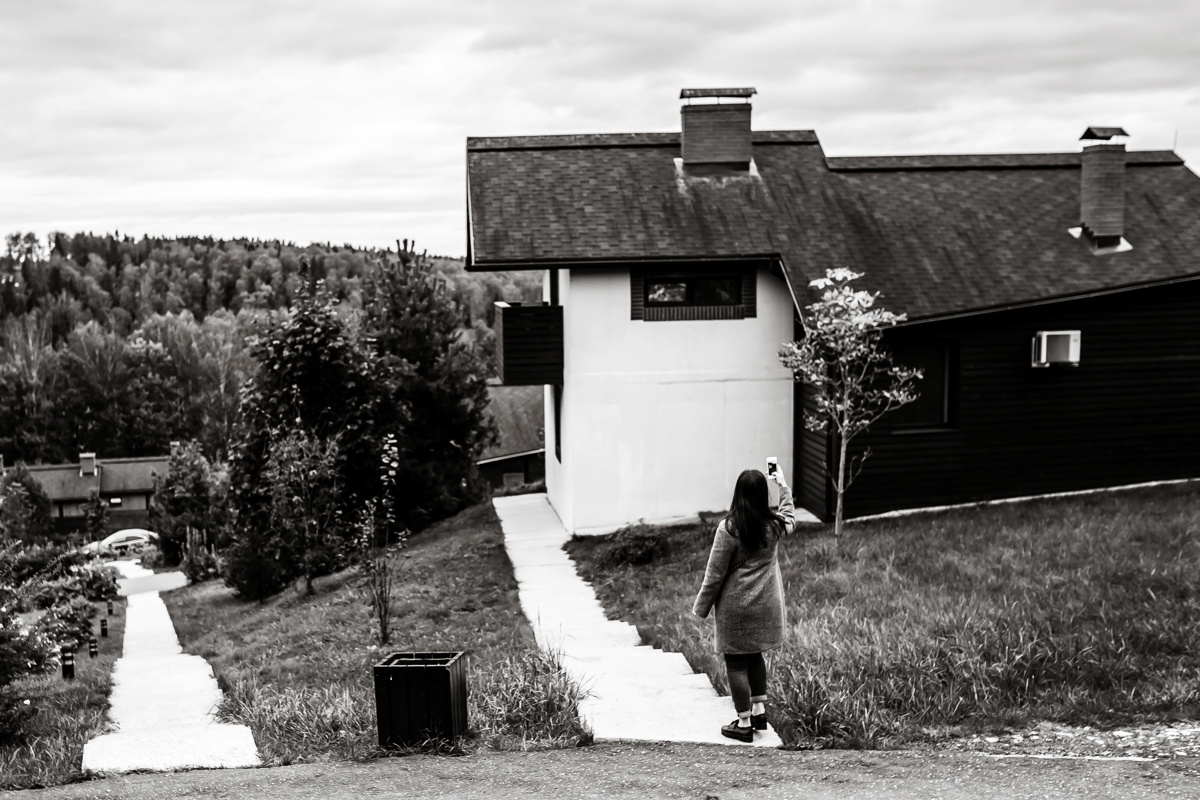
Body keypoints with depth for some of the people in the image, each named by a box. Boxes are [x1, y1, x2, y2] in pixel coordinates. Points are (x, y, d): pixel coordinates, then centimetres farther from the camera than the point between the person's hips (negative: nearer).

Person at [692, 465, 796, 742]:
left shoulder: (729, 528, -18)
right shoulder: (774, 525, -5)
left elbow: (714, 574, -12)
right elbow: (790, 518, 23)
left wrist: (701, 607, -1)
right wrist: (784, 486, 33)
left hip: (735, 607, -5)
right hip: (766, 605, 5)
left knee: (736, 663, 5)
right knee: (755, 656, 23)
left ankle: (744, 723, 10)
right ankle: (759, 710, 27)